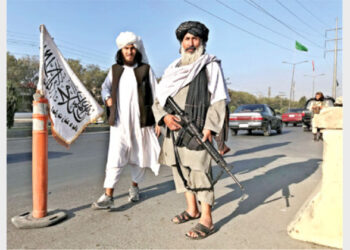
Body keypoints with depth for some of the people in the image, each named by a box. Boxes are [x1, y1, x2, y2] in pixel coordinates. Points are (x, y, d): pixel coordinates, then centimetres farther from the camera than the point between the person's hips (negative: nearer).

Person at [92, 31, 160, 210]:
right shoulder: (115, 69, 10)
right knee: (115, 158, -6)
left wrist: (158, 119, -1)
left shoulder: (145, 69, 3)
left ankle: (134, 186, 32)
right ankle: (108, 196, -1)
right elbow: (105, 86, 24)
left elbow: (155, 95, 3)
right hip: (119, 121, 1)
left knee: (139, 156, 11)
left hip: (141, 120, -1)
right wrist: (107, 98, 1)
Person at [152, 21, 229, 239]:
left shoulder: (210, 66, 1)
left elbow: (219, 100, -6)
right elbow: (159, 99, 14)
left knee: (200, 172, -6)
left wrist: (209, 128, -17)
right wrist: (164, 116, -6)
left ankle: (207, 220, 5)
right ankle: (192, 209, 30)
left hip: (197, 131, -6)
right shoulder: (173, 69, 17)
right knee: (180, 170, 13)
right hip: (175, 131, 7)